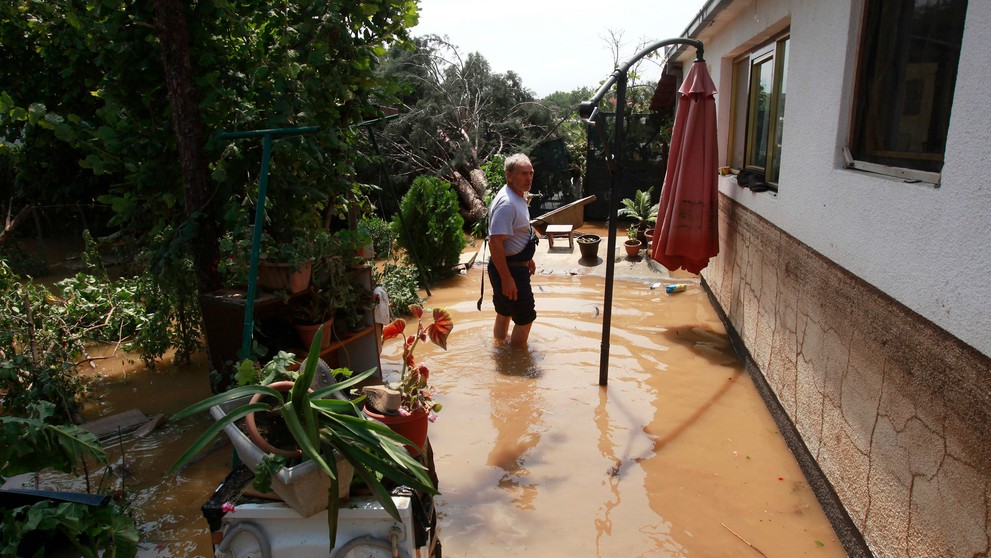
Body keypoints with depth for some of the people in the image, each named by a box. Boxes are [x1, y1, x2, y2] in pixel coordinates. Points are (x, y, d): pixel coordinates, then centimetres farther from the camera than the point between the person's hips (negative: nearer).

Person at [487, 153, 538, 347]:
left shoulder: (518, 197, 8)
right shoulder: (506, 203, -26)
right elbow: (495, 243, -30)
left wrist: (528, 258, 27)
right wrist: (506, 278, -29)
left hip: (516, 264, 10)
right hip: (508, 269, -10)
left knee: (505, 312, 22)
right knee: (526, 317, 2)